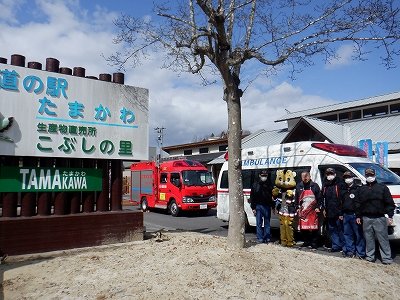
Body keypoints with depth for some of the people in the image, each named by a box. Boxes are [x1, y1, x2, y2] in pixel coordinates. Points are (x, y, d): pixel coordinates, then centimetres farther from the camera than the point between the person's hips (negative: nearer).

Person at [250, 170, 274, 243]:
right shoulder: (255, 185, 4)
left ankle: (267, 238, 15)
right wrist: (253, 208, -3)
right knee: (259, 223, 3)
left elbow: (273, 196, 7)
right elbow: (252, 197, 3)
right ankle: (260, 238, 9)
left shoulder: (269, 185, 6)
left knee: (267, 223, 7)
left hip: (267, 206, 1)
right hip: (258, 206, 0)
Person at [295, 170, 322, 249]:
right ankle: (306, 242, 19)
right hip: (302, 210, 3)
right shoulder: (299, 186, 12)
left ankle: (314, 243, 5)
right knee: (303, 227, 5)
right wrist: (297, 207, 9)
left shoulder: (315, 185, 2)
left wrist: (318, 207, -5)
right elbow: (296, 198, 15)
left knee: (314, 228, -3)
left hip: (313, 210, -3)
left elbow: (319, 197, 1)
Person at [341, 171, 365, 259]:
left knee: (359, 234, -3)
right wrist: (341, 214, 16)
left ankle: (360, 253, 3)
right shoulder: (344, 191, 17)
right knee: (347, 234, 10)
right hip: (346, 215, 7)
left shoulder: (358, 189, -4)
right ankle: (350, 251, 19)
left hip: (355, 215, -7)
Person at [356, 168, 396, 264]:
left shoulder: (382, 187, 3)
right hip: (366, 218, 3)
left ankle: (386, 258, 6)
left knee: (383, 238, -1)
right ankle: (370, 256, 18)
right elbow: (358, 204, 15)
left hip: (380, 218, -3)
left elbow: (389, 202, 1)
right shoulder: (362, 189, 12)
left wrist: (390, 216, -6)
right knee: (369, 238, 9)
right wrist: (358, 216, 11)